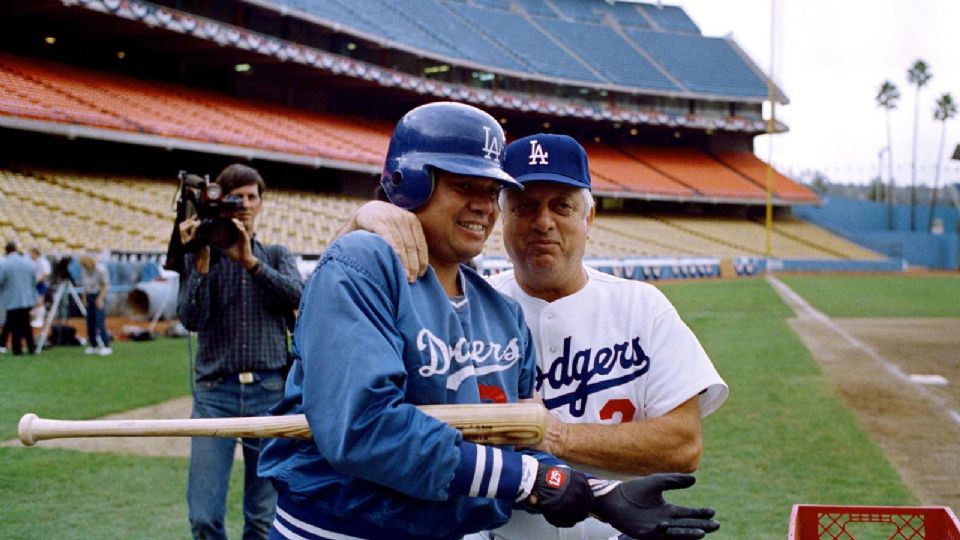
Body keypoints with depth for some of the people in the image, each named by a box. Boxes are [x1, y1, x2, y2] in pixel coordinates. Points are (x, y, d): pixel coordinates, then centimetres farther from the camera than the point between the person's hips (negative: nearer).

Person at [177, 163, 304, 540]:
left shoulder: (276, 255, 12)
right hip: (215, 392, -1)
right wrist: (202, 260, -15)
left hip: (270, 392, 1)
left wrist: (250, 261, -18)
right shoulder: (199, 257, 8)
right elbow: (191, 319, -6)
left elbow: (298, 296, -8)